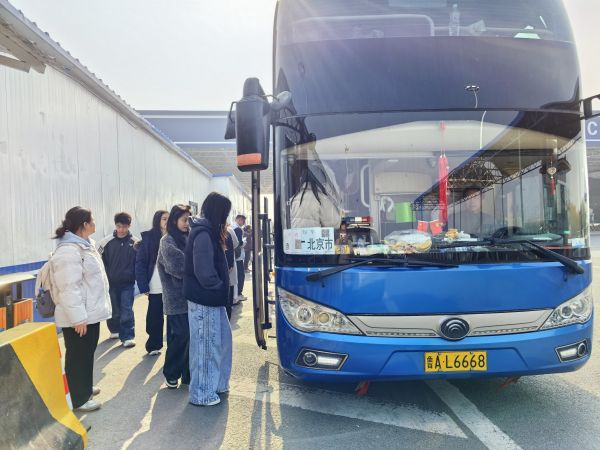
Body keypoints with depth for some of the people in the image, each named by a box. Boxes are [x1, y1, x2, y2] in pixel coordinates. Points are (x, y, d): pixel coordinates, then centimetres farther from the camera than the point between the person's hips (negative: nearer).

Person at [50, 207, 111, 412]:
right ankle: (79, 399, 15)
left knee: (88, 353, 21)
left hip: (90, 312, 10)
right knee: (78, 356, 3)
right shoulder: (68, 251, -22)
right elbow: (69, 288, -26)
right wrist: (78, 318, -26)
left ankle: (85, 387, 37)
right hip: (79, 316, -10)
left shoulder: (84, 245, 12)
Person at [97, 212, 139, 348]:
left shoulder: (135, 242, -6)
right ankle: (115, 330, 35)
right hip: (111, 283, 2)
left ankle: (127, 337, 0)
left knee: (127, 310, -4)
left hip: (128, 283, -1)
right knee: (113, 310, 14)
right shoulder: (106, 242, -5)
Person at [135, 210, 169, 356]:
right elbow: (140, 263, -4)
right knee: (155, 317, 9)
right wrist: (143, 286, -11)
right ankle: (154, 346, 24)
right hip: (155, 287, -2)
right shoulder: (148, 237, -4)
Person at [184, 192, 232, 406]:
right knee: (206, 345, 2)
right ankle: (202, 394, 15)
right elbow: (204, 272, -23)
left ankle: (218, 383, 33)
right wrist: (219, 287, -9)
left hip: (213, 299, 10)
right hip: (203, 301, -10)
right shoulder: (203, 235, -20)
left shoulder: (209, 232, 12)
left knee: (223, 339, 18)